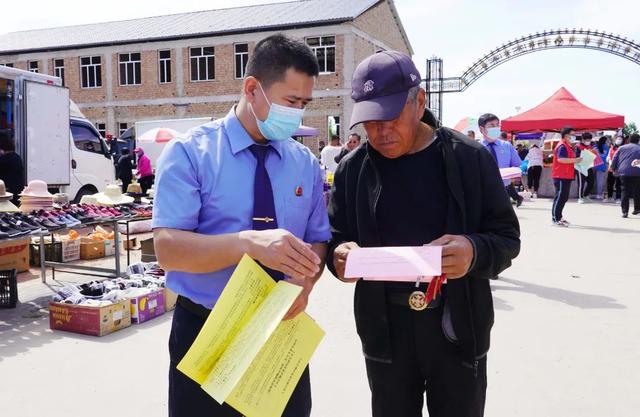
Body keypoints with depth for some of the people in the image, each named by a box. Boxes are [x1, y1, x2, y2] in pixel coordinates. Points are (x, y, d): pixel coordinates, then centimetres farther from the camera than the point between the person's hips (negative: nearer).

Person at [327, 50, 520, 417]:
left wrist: (475, 251, -25)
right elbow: (336, 239, 7)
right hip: (384, 330, 2)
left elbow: (507, 236, -2)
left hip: (457, 327, -1)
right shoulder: (352, 169, 1)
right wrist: (339, 256, -18)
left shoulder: (471, 158, -5)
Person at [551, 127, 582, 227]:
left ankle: (558, 217, 20)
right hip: (561, 176, -11)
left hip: (566, 176, 11)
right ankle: (556, 218, -5)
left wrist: (576, 160, 15)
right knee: (560, 197, -8)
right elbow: (561, 159, -26)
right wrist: (575, 160, -21)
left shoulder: (568, 146, 21)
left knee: (564, 198, 14)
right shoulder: (562, 146, -13)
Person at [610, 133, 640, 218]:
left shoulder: (621, 148, 12)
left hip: (623, 172, 2)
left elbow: (614, 160, 9)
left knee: (625, 192, 4)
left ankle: (624, 211, -2)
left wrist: (615, 169, 19)